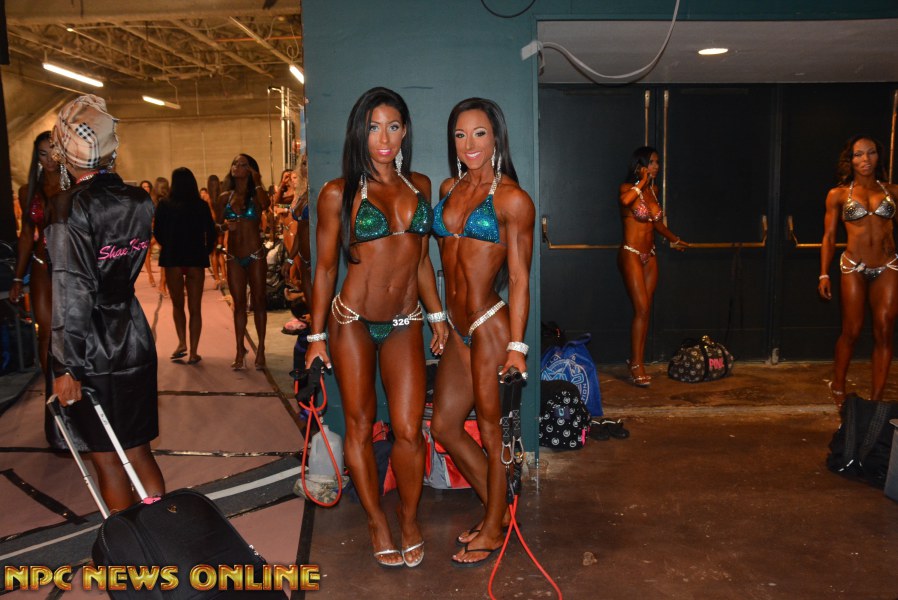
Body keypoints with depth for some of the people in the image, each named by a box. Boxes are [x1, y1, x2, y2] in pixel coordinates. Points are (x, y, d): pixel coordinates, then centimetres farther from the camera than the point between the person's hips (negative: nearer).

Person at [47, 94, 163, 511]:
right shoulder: (139, 201, 2)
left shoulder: (70, 206, -15)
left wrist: (66, 367, -15)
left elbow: (72, 293, -19)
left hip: (90, 353, -6)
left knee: (107, 460, 8)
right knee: (139, 452, 17)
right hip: (135, 343, 6)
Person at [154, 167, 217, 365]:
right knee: (195, 308, 7)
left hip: (172, 259, 0)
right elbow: (212, 234, -2)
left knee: (177, 304, 19)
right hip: (196, 260, 0)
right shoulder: (202, 205, 1)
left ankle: (182, 343, 4)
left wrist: (170, 248, 14)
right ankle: (193, 352, 4)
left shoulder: (164, 204, -1)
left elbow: (158, 233, -2)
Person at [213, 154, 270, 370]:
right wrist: (225, 226, -11)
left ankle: (260, 349, 10)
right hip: (234, 257, 3)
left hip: (255, 255, -3)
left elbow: (265, 204, -24)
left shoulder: (256, 195, 0)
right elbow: (216, 225, 11)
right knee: (239, 305, 6)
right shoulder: (225, 197, 8)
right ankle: (240, 350, 11)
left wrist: (257, 182, -14)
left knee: (258, 302, 3)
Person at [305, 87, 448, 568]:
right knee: (359, 426, 8)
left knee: (409, 430, -1)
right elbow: (325, 267, -1)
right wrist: (316, 335, -1)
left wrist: (437, 315, 11)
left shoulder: (420, 185, 7)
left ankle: (409, 519, 24)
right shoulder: (339, 193, -4)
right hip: (352, 321, -2)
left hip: (405, 325, 3)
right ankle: (376, 520, 28)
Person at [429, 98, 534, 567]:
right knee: (444, 426, 14)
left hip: (490, 326, -7)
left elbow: (519, 278, -10)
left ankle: (494, 530, 26)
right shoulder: (448, 189, 11)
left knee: (492, 431, 6)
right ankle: (496, 509, 33)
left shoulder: (511, 198, -9)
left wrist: (516, 345, -15)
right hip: (457, 328, 8)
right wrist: (444, 321, 17)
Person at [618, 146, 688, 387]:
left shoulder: (654, 189, 12)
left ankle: (636, 361, 12)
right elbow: (625, 200, -35)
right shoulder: (628, 188, -8)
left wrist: (673, 239, 26)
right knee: (641, 309, -12)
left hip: (649, 256, 7)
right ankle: (636, 366, -6)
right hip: (631, 254, -7)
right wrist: (642, 181, -20)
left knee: (646, 310, 5)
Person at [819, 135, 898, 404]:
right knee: (851, 331, 4)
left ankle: (876, 399, 10)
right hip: (854, 267, -2)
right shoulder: (838, 195, 2)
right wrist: (824, 274, -3)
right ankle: (838, 388, 24)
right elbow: (829, 236, 3)